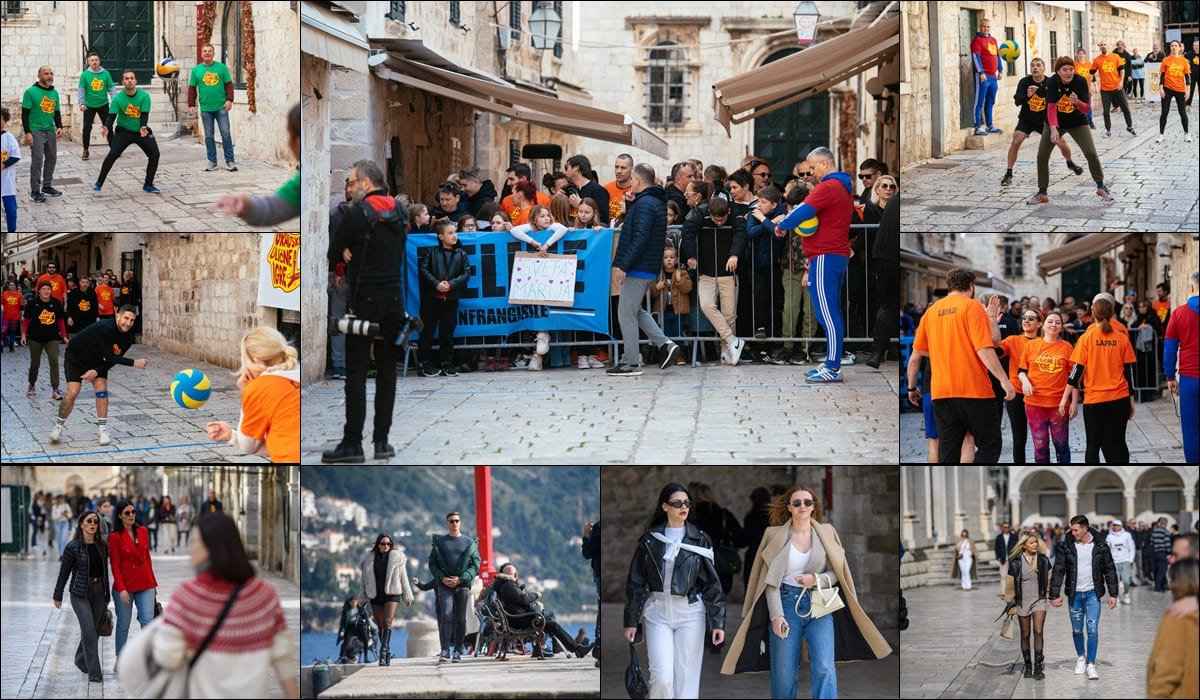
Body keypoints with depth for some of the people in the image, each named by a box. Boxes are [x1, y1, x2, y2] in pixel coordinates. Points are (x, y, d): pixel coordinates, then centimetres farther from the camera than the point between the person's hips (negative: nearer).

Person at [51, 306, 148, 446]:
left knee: (102, 390, -11)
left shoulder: (128, 338, -12)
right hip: (76, 358, -6)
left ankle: (103, 431, -4)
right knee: (72, 393, -14)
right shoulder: (104, 328, -36)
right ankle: (58, 426, 6)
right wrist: (134, 363, -34)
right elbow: (110, 357, -35)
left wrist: (97, 371, -25)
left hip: (97, 362, 6)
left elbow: (112, 361, -8)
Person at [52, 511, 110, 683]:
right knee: (89, 630, -12)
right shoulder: (73, 546, -9)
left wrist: (106, 596, 16)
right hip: (80, 593, -5)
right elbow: (64, 572, -3)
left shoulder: (102, 545, 4)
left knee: (94, 631, 10)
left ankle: (81, 661, 34)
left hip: (99, 591, 5)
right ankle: (94, 673, -9)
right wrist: (57, 596, 1)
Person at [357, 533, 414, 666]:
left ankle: (383, 652, -26)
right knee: (380, 625, 4)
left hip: (392, 594, -3)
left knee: (387, 621, -19)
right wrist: (362, 599, 10)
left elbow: (403, 578, 8)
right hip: (375, 595, 3)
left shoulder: (396, 557, 4)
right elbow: (364, 580, 12)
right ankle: (387, 654, 13)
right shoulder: (369, 559, 7)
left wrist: (407, 596, 10)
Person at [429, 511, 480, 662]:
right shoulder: (439, 541, 10)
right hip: (444, 585, -1)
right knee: (446, 616, -13)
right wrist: (442, 578, -8)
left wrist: (461, 579, -9)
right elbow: (432, 563, 8)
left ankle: (458, 650, 7)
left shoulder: (470, 542, 8)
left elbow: (475, 565, 4)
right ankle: (445, 650, -16)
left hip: (463, 584, 1)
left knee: (461, 619, 1)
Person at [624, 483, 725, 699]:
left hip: (690, 613, 0)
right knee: (662, 677, -10)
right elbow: (635, 582, 6)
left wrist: (717, 622, -3)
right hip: (657, 612, 0)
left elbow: (711, 583, 2)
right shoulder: (650, 539, 2)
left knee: (687, 678, 0)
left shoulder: (699, 540, 2)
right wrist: (631, 621, 4)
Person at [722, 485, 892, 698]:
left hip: (820, 605, 1)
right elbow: (771, 580, -2)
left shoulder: (826, 533, 6)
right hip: (786, 603, 0)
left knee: (824, 669, -16)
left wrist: (816, 580, -13)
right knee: (783, 675, 1)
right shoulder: (776, 536, 2)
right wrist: (776, 615, -13)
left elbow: (836, 574, 7)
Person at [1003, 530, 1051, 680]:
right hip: (1022, 601, 0)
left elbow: (1049, 579, 10)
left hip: (1039, 600, 0)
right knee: (1025, 634, 7)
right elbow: (1010, 583, 1)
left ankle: (1038, 668, -10)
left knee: (1038, 632, -12)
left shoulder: (1043, 560, 0)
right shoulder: (1016, 562, -5)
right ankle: (1028, 666, 19)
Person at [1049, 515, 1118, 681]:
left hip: (1093, 593, -1)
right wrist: (1054, 595, -6)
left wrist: (1113, 594, 1)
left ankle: (1091, 664, -5)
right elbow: (1058, 571, -3)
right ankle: (1081, 657, 34)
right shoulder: (1066, 546, -6)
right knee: (1077, 630, 11)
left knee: (1092, 629, -9)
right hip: (1074, 594, 1)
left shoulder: (1100, 545, -6)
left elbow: (1109, 570, 2)